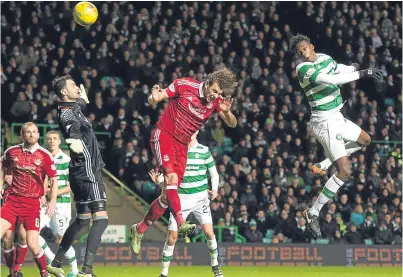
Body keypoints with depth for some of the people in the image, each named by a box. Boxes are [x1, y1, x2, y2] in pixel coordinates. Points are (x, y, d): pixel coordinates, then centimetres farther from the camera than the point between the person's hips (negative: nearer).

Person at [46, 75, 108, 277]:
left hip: (81, 172, 11)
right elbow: (73, 126, -42)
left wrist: (83, 99, 62)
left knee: (82, 219, 19)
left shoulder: (74, 108, 14)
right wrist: (75, 140, -63)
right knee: (101, 218, -15)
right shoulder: (67, 114, -17)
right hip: (87, 172, -11)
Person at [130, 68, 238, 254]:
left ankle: (139, 230, 19)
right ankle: (181, 223, -40)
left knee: (169, 194, 3)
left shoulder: (216, 101, -3)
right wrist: (154, 98, -30)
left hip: (182, 145, 5)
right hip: (164, 136, -5)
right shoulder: (185, 86, -13)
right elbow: (153, 100, -6)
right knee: (171, 177, -28)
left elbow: (232, 124, -5)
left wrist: (227, 112, -27)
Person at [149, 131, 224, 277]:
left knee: (208, 231, -15)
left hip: (200, 197, 0)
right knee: (172, 236, -4)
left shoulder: (204, 150, 1)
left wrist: (214, 189, -9)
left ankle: (215, 265, 8)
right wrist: (159, 179, -17)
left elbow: (213, 173, 8)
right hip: (180, 198, 0)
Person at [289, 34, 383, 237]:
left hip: (337, 118, 9)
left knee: (365, 140, 30)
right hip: (325, 122, -9)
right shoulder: (303, 68, -22)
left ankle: (323, 165, 26)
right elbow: (331, 79, -35)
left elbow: (338, 69, 29)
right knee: (344, 171, -15)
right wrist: (361, 74, -36)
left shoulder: (326, 58, 5)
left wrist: (353, 67, 11)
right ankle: (313, 213, -7)